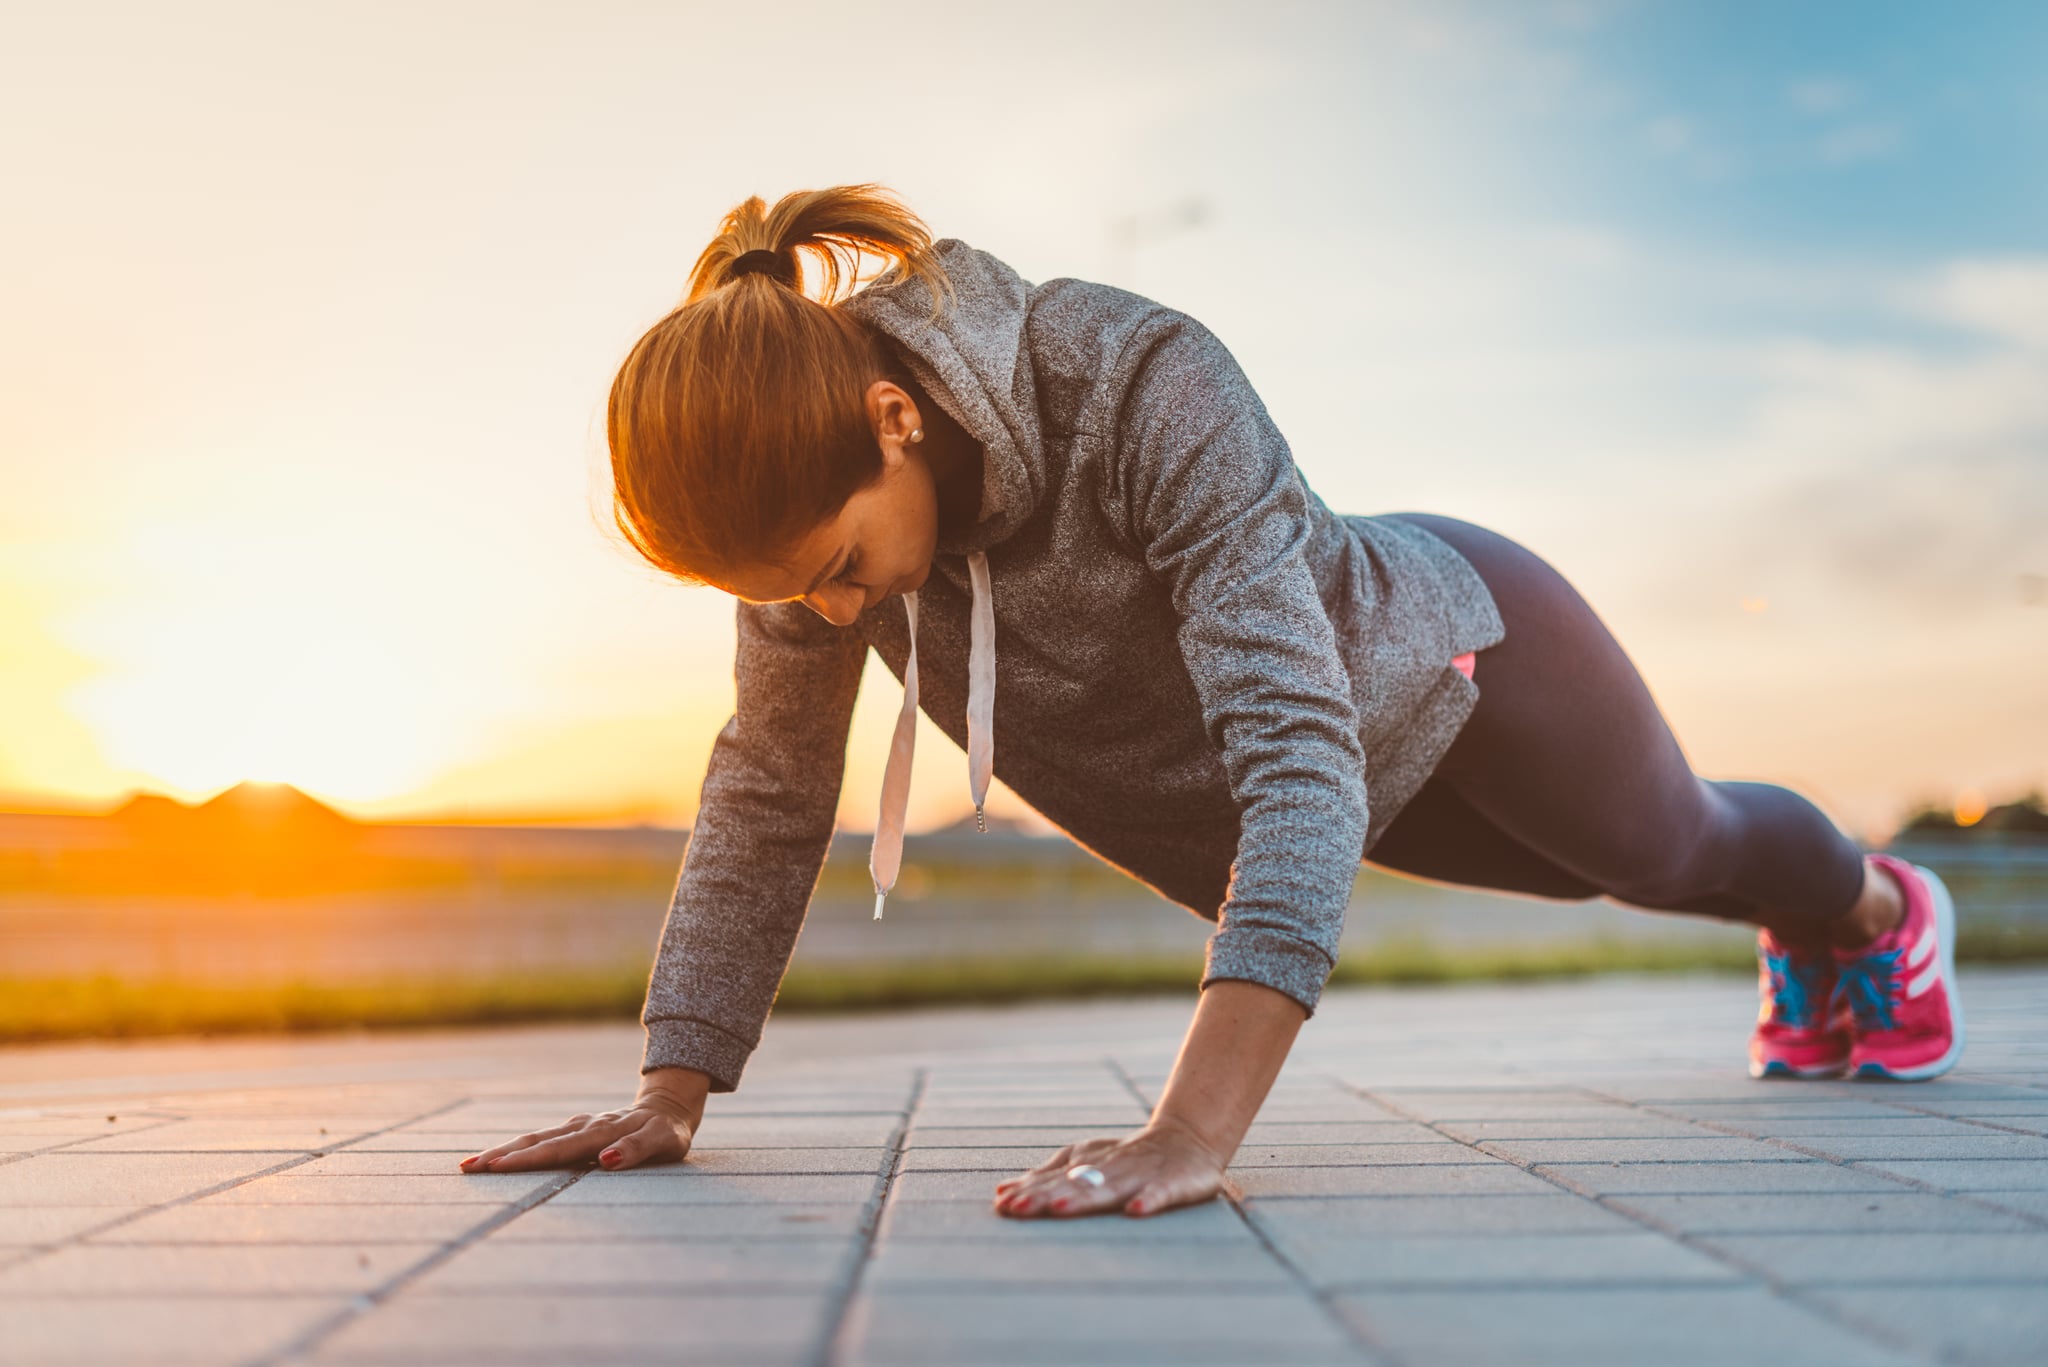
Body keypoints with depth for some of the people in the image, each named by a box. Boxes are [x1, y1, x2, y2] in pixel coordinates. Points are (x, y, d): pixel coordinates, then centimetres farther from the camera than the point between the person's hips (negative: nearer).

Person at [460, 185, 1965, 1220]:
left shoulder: (1147, 386, -44)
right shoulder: (810, 484, -27)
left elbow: (1300, 746, -51)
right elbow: (768, 791, -18)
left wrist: (1194, 1131, -59)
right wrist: (672, 1092, -24)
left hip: (1452, 658, -5)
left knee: (1670, 845, 26)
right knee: (1597, 877, 33)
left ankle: (1880, 907, 63)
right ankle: (1803, 947, 67)